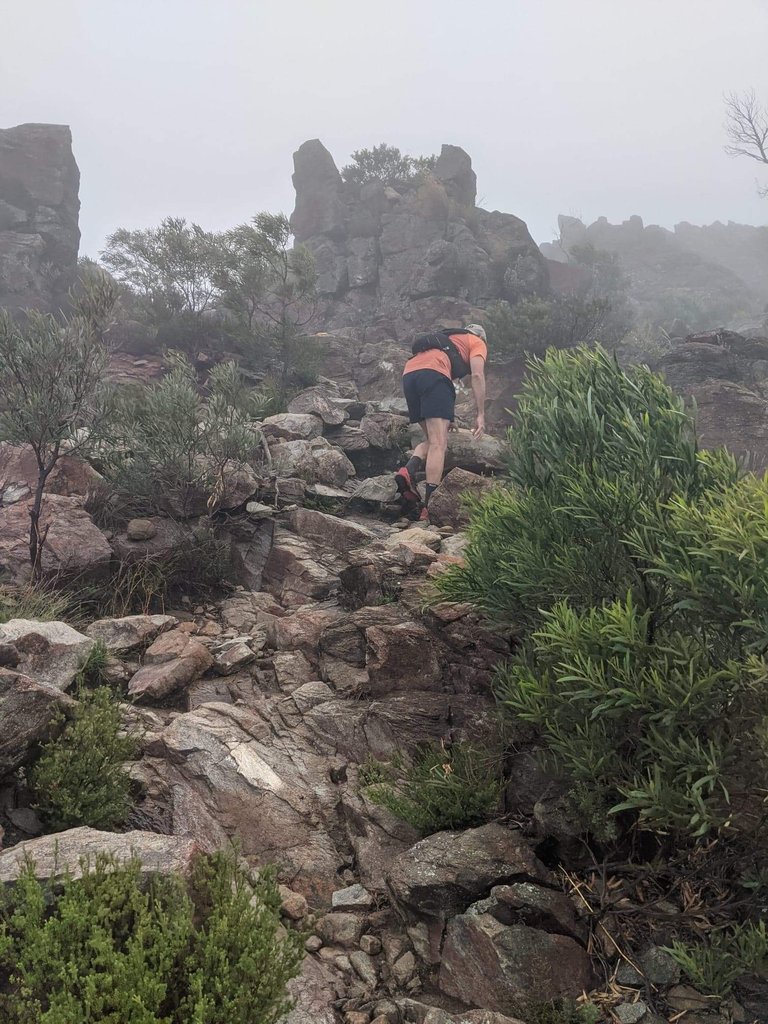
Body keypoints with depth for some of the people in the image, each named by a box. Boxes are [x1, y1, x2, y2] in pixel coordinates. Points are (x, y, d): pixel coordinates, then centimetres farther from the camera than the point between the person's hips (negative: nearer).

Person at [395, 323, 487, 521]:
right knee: (438, 444, -12)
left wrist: (445, 418, 38)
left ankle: (408, 471, -12)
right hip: (433, 374, -7)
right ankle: (429, 508, -23)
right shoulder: (478, 343, 23)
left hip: (408, 374, 7)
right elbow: (477, 375, 5)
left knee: (432, 439, 16)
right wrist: (481, 415, 2)